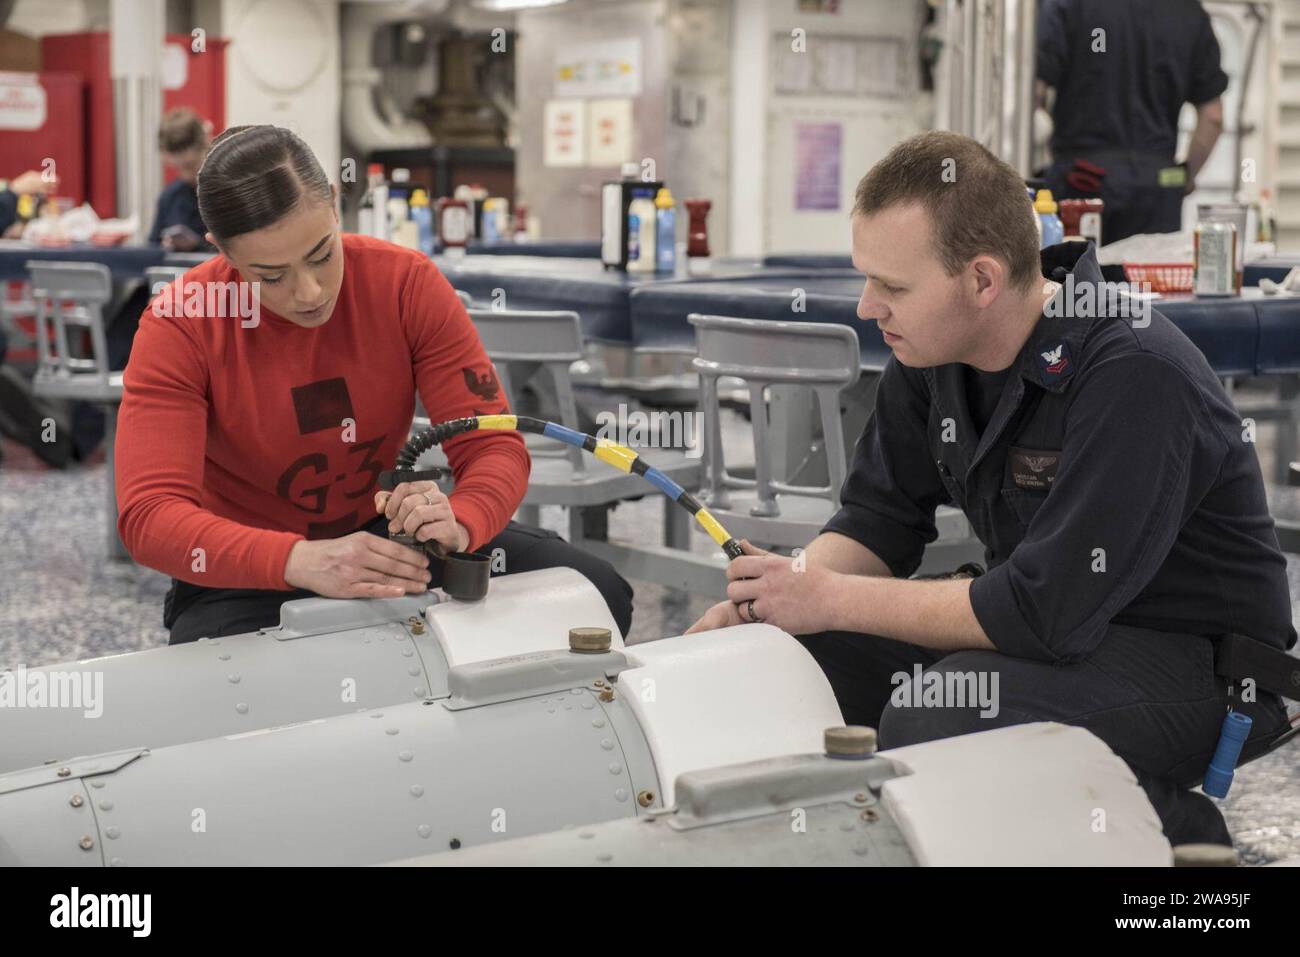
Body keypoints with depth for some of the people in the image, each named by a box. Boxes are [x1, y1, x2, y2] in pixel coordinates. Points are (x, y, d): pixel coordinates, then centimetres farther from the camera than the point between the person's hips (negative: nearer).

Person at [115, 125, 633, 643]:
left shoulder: (407, 283, -14)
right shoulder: (178, 326, -20)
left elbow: (493, 447, -14)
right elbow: (149, 514, -30)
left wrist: (457, 525, -39)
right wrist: (300, 561, -47)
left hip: (381, 533, 3)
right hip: (250, 574, -3)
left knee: (600, 595, -16)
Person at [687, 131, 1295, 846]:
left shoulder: (1134, 378, -27)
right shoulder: (930, 348, -2)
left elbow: (1047, 613, -30)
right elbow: (878, 519, 9)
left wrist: (831, 600, -22)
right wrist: (764, 606, -11)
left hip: (1195, 660, -8)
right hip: (1038, 619, 8)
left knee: (931, 720, -33)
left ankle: (1178, 832, -11)